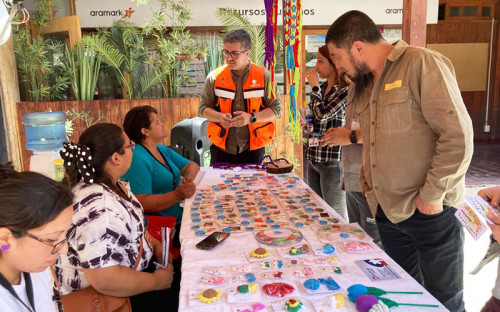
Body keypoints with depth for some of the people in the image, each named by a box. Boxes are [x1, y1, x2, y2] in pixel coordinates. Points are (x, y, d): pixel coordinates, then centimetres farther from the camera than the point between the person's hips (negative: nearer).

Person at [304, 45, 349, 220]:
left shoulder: (345, 90, -12)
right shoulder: (322, 88, 12)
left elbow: (322, 114, -23)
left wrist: (314, 87, -10)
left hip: (332, 160, -8)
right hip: (313, 158, 8)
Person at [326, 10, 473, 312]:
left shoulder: (422, 64, -12)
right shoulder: (365, 84, 13)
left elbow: (458, 135, -17)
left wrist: (432, 194, -15)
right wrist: (367, 175, 9)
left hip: (427, 210, -7)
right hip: (387, 209, 7)